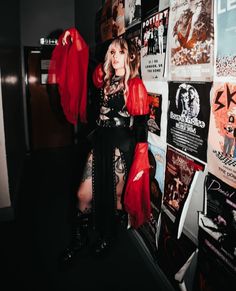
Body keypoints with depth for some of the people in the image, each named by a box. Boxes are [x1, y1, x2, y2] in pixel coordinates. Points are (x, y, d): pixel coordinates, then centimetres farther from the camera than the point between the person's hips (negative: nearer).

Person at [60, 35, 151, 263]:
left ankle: (107, 238, 39)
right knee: (83, 195, 8)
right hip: (100, 142, 6)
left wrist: (140, 160, -15)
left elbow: (141, 124, -12)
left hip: (122, 146, -5)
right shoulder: (105, 78, 9)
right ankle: (80, 238, 33)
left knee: (115, 197, 12)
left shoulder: (135, 85, -9)